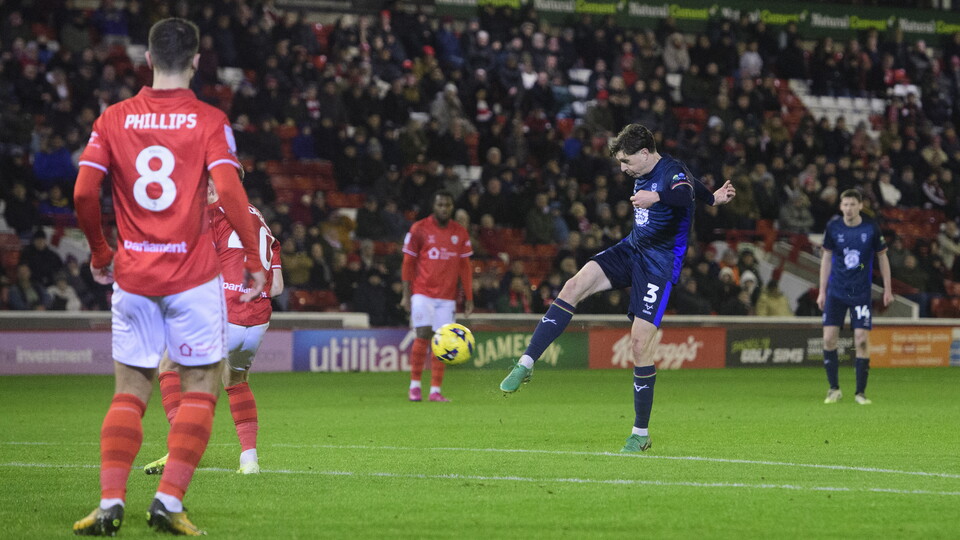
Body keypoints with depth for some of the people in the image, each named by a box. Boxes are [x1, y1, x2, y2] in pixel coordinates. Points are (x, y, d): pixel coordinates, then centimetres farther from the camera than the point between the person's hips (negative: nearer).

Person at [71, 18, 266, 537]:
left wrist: (100, 253, 12)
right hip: (193, 276, -3)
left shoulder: (113, 119, 2)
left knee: (129, 392, 10)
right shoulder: (209, 121, -5)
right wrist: (254, 260, -5)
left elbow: (84, 193, -3)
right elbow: (229, 193, -15)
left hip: (132, 277, 3)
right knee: (200, 387, 7)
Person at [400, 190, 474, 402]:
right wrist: (406, 294, -3)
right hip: (423, 293, -3)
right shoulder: (419, 229, -1)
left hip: (447, 296, 3)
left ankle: (435, 390, 2)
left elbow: (465, 267, 12)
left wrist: (469, 298, 8)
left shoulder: (460, 233, 8)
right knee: (423, 336, -12)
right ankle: (415, 385, 1)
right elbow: (408, 263, 2)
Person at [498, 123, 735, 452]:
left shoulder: (672, 172, -18)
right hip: (630, 250, 7)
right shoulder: (642, 174, 7)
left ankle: (641, 434, 3)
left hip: (659, 265, -7)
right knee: (574, 286, -17)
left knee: (640, 344, -10)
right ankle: (526, 365, -18)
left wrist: (656, 197, -63)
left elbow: (684, 193, -44)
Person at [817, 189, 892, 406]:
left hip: (861, 293, -1)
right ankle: (834, 389, 7)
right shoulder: (833, 227, 0)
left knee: (862, 340, -7)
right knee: (829, 338, -7)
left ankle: (860, 392, 4)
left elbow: (882, 257, 7)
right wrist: (822, 291, 7)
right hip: (836, 291, 1)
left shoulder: (871, 228, -4)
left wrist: (887, 289, 7)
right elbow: (827, 258, 9)